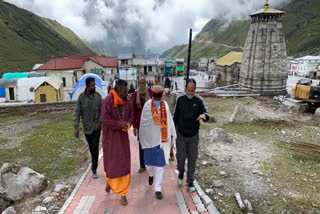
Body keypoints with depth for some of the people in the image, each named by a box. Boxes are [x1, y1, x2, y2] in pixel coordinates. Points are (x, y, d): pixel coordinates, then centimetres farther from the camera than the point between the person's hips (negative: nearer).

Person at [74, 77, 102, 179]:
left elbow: (102, 111, -3)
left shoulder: (98, 96, -8)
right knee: (91, 147, 16)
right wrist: (76, 127, -13)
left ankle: (94, 169, 5)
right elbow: (77, 112, -7)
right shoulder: (81, 97, -8)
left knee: (95, 147, -4)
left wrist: (99, 122, -15)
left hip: (96, 127, -1)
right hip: (86, 127, 1)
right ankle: (94, 162, 40)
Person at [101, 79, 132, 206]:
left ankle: (123, 193, 18)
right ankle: (109, 180, 49)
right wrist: (120, 124, -20)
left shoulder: (126, 102, -3)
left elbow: (130, 116, 7)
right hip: (110, 137, -3)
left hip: (122, 137, 3)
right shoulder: (108, 101, -19)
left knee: (124, 164, 4)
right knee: (110, 162, 13)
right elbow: (105, 119, -23)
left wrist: (127, 124, -13)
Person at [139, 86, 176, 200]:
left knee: (160, 165, 4)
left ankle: (158, 189, 18)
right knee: (148, 163, 14)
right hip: (150, 139, 0)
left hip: (161, 139, 0)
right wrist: (142, 140, 1)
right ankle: (151, 174, 49)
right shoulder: (147, 105, -10)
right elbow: (143, 123, -3)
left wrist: (172, 135, 5)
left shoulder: (165, 105, -6)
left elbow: (169, 121, 1)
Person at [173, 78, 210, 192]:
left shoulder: (199, 100, -7)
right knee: (181, 157, 6)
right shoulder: (180, 99, -5)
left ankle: (190, 181, 25)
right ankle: (181, 173, 38)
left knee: (192, 159, 8)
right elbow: (176, 116, 3)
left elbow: (206, 112, -14)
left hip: (193, 136, 0)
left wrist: (204, 115, -39)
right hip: (181, 135, 0)